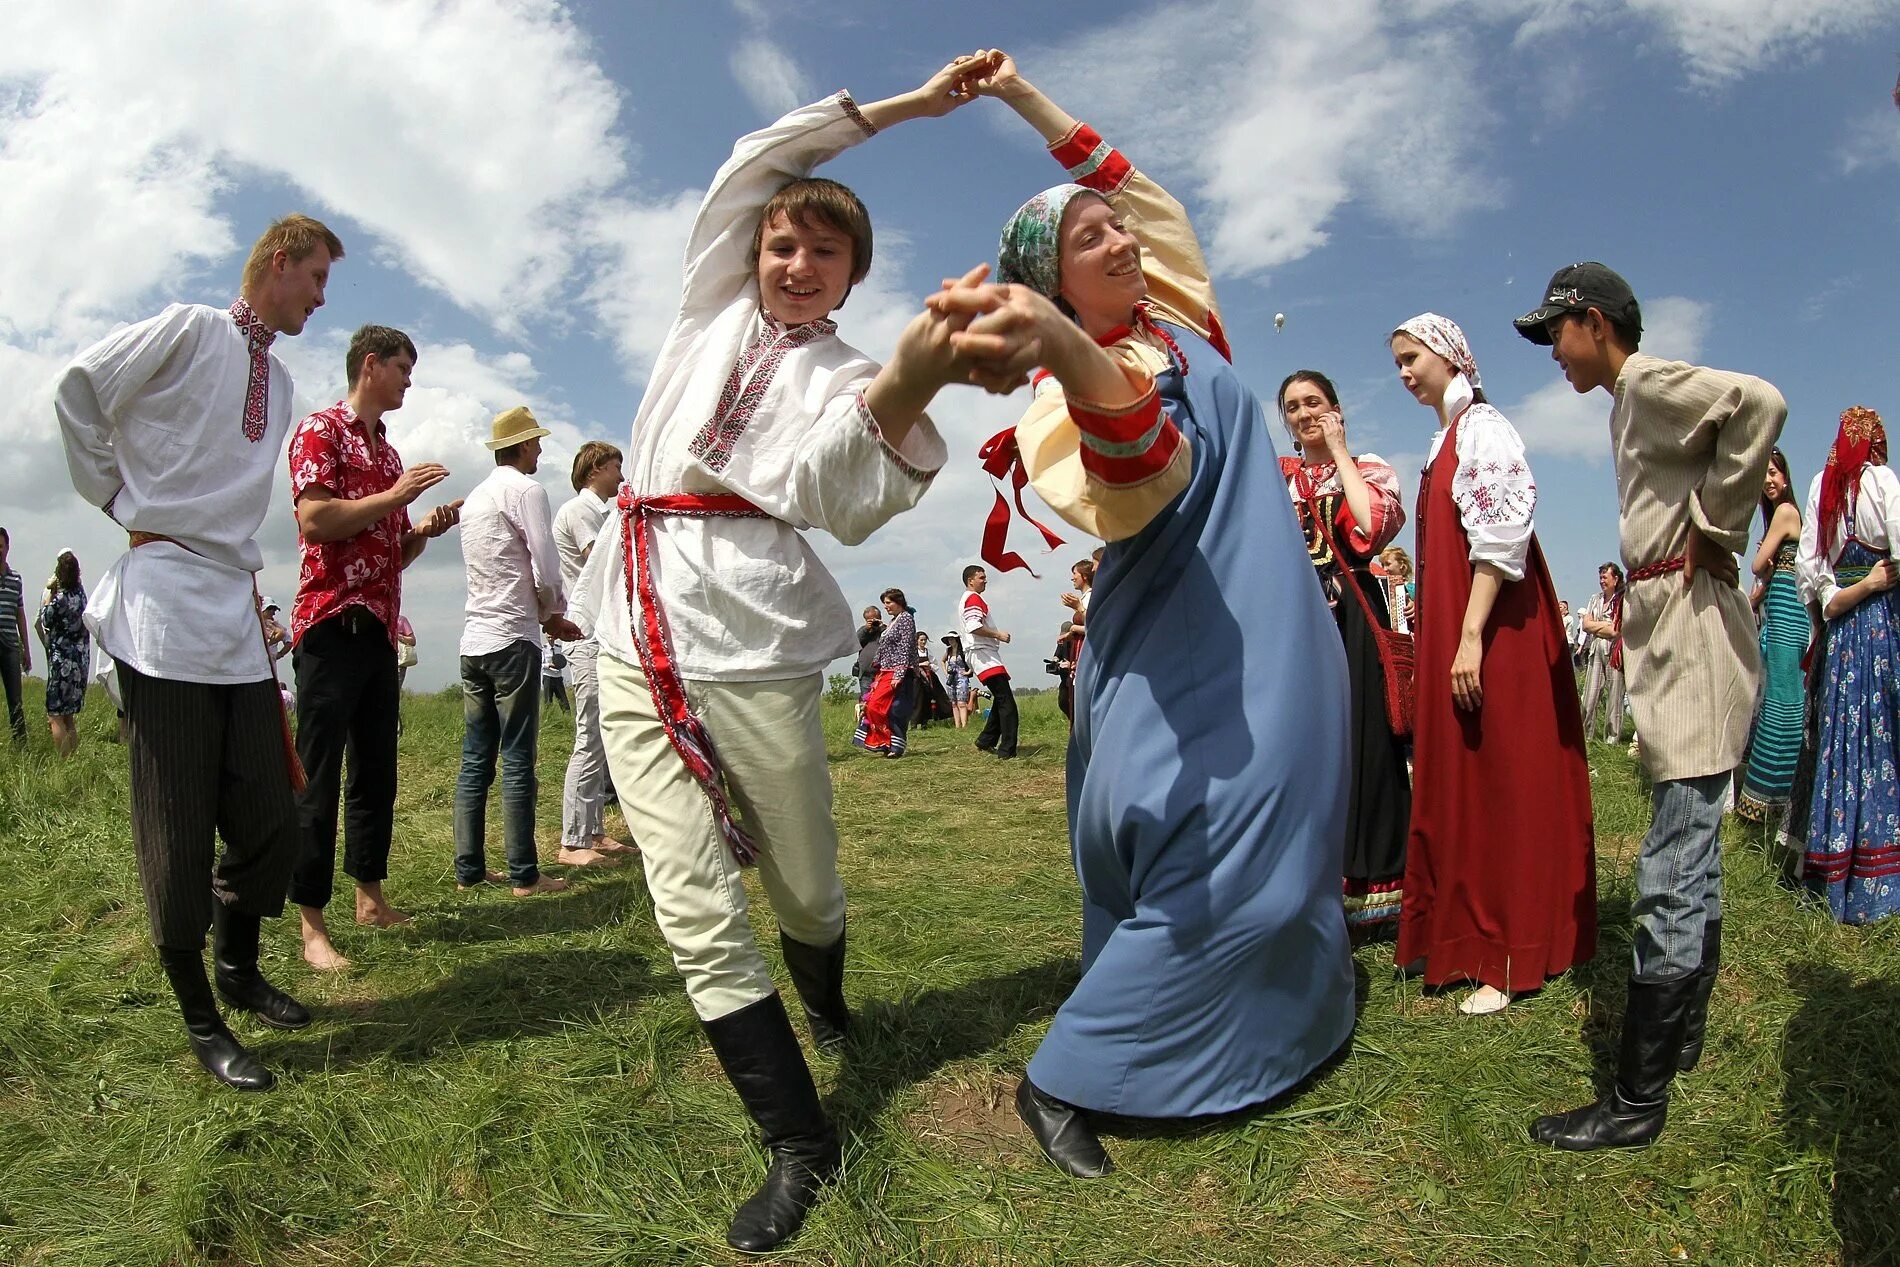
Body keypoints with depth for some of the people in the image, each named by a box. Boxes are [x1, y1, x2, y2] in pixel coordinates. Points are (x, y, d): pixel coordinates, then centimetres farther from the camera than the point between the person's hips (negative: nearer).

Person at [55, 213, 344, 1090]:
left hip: (237, 609, 7)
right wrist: (121, 501, 1)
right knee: (178, 835, -1)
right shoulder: (190, 330, -2)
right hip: (167, 600, -7)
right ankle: (200, 1021, 11)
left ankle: (239, 970, 29)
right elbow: (76, 392, -2)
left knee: (270, 821, 7)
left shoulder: (279, 381, 19)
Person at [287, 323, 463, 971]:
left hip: (380, 629, 8)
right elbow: (314, 519, -17)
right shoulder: (320, 430, -1)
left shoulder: (388, 452, 23)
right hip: (331, 625, -8)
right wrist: (395, 497, -13)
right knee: (319, 775, -7)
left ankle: (371, 895, 20)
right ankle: (311, 923, -4)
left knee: (377, 769, 11)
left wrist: (428, 528, 9)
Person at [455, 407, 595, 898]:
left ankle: (468, 868, 13)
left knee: (476, 760, 9)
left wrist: (546, 617, 19)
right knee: (518, 762, -5)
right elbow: (546, 572, -11)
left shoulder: (474, 498, 19)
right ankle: (524, 875, -1)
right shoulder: (526, 490, -6)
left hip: (474, 640, 8)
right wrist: (554, 612, 9)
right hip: (513, 640, -8)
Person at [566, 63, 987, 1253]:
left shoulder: (847, 375, 4)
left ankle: (824, 1003, 43)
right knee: (696, 911, -3)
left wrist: (903, 394, -36)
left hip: (753, 645, -3)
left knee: (807, 887, 7)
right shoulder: (717, 310, 16)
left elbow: (845, 506, -17)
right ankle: (800, 1143, 9)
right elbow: (754, 163, 13)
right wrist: (899, 106, 13)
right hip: (639, 639, 3)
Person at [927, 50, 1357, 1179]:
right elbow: (1139, 474, -38)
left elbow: (1133, 185, 22)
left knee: (1277, 827, 14)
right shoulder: (1076, 384, -15)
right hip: (1185, 651, -8)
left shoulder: (1173, 316, 9)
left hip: (1266, 634, 8)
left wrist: (1025, 97, 17)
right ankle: (1063, 1080, -6)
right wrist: (1070, 355, -58)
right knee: (1217, 855, -15)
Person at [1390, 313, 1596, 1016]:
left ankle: (1505, 961, 3)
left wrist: (1470, 637, -24)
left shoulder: (1482, 427, -9)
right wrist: (1434, 639, 16)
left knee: (1497, 779, -4)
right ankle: (1457, 933, 23)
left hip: (1491, 632, -9)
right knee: (1455, 780, 12)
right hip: (1449, 631, 9)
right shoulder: (1446, 438, 18)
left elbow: (1501, 536, -19)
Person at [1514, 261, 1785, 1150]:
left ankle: (1637, 1102, -2)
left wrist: (1713, 531, -20)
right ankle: (1681, 1034, 33)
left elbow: (1762, 404, -28)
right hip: (1672, 638, 11)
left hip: (1693, 634, -11)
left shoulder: (1649, 382, -10)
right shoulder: (1632, 403, 19)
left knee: (1669, 879, -8)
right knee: (1692, 859, 19)